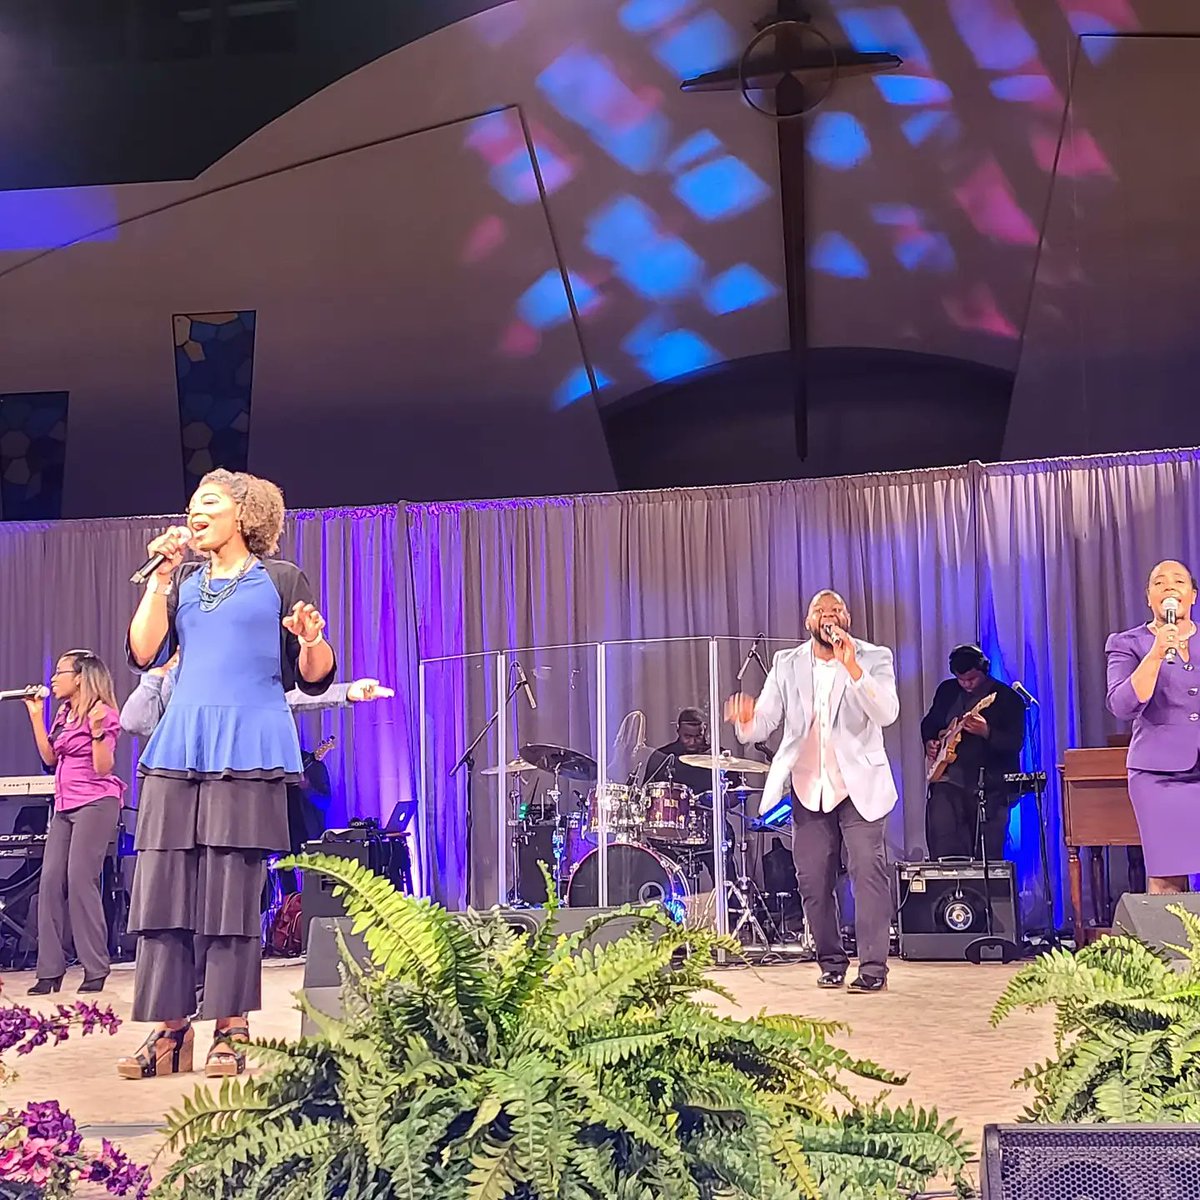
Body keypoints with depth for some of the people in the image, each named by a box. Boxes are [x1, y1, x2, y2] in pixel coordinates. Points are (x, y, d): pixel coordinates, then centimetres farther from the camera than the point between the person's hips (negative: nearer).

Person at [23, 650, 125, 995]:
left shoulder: (101, 713, -9)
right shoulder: (63, 714, 15)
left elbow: (103, 768, -13)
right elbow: (49, 757, 12)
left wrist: (97, 731, -28)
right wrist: (36, 715, 11)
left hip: (95, 804, -8)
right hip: (65, 806, 8)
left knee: (81, 880, -12)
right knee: (50, 881, 1)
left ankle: (95, 970, -6)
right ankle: (50, 971, 4)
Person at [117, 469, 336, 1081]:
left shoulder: (281, 579, 9)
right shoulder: (183, 583, 19)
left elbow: (314, 677, 6)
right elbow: (144, 653, 5)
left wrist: (311, 641, -15)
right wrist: (160, 577, 4)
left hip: (247, 748, -4)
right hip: (178, 747, 4)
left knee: (231, 887, -6)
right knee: (164, 884, -2)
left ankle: (230, 1030, 0)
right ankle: (171, 1027, 3)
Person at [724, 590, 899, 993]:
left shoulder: (873, 659, 0)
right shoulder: (787, 664, 8)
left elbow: (887, 713, -16)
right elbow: (765, 722, 0)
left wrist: (852, 667, -26)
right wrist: (747, 721, -25)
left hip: (858, 787, -3)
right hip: (808, 790, 3)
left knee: (868, 872, -13)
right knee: (813, 881, 2)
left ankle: (873, 967, -10)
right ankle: (831, 963, 15)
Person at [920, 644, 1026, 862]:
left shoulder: (1008, 698, -3)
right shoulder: (947, 690, 10)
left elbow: (1015, 743, -12)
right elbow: (929, 723, 26)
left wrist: (986, 733, -29)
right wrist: (929, 742, 5)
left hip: (990, 786, -3)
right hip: (949, 780, 3)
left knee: (988, 855, -1)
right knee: (942, 845, -11)